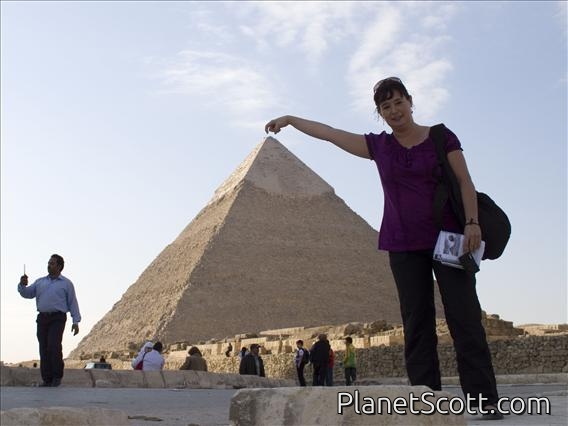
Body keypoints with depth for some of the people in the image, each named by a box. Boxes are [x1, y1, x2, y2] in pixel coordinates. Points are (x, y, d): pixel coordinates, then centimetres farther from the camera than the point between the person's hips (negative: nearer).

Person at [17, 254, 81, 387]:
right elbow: (27, 294, 11)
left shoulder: (66, 283, 7)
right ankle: (47, 379, 6)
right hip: (42, 318, 4)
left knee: (54, 346, -18)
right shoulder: (40, 282, 18)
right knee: (44, 349, 0)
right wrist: (22, 285, -10)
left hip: (57, 318, -4)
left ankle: (57, 377, -5)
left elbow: (73, 303, 4)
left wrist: (76, 321, -3)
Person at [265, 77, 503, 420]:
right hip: (404, 246, 3)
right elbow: (329, 133, 16)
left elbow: (465, 181, -1)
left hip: (448, 238, -3)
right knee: (417, 323, 0)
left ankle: (485, 399, -5)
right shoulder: (379, 146, 10)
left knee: (465, 317, -6)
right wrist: (290, 119, 21)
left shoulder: (441, 137, 3)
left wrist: (472, 222, -14)